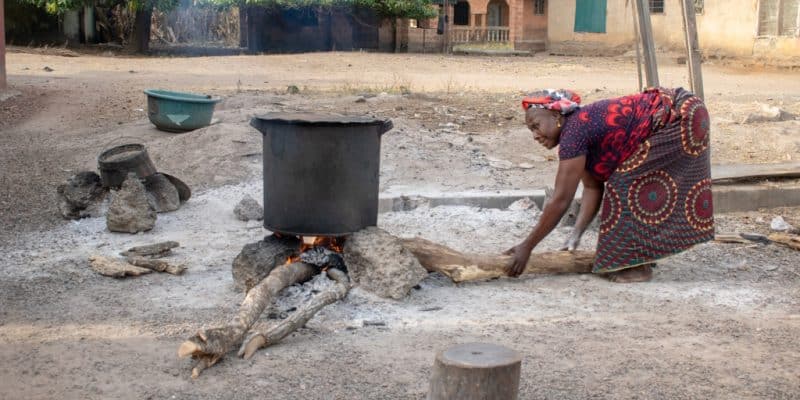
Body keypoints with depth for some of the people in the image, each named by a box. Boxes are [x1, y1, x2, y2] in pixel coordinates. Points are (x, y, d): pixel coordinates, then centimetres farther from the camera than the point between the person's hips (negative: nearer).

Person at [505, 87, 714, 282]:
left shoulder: (575, 132, -22)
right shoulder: (582, 125, 5)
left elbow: (560, 200, -21)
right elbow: (593, 188, 6)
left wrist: (526, 247, -17)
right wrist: (577, 233, -3)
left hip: (679, 118, -9)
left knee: (630, 182, -10)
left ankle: (638, 265, -3)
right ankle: (643, 255, 20)